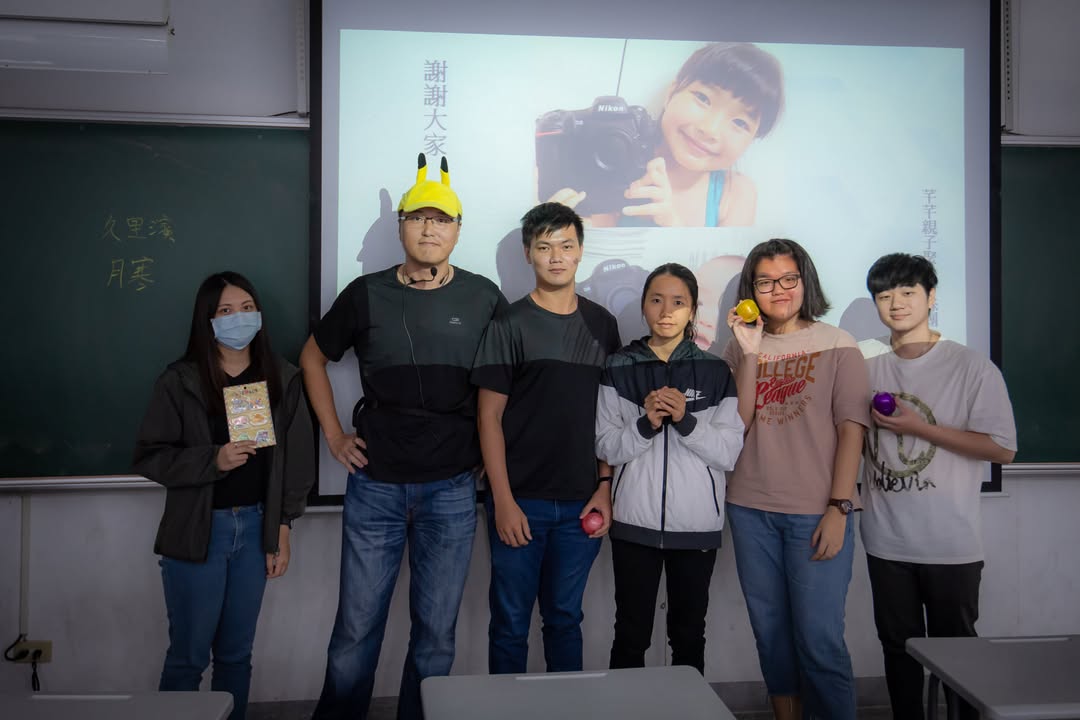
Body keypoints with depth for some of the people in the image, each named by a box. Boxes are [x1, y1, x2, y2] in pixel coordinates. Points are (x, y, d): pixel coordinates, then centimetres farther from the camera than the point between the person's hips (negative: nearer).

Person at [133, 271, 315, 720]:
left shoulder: (282, 379, 1)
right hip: (197, 530, -2)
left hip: (256, 527, 3)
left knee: (236, 651, 14)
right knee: (189, 654, 6)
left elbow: (297, 458, 3)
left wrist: (283, 528, 2)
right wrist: (212, 460, -21)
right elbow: (149, 456, -7)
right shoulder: (180, 381, -7)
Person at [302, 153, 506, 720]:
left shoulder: (483, 299, 0)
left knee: (436, 631, 11)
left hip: (452, 488, 0)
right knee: (356, 627, 9)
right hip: (375, 485, 0)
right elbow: (313, 358, 14)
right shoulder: (366, 294, 1)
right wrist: (333, 434, 7)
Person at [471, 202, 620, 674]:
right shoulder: (509, 325, -3)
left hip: (580, 502, 3)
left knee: (565, 618, 16)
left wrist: (604, 487, 3)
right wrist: (503, 501, -10)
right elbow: (490, 415, -5)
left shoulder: (601, 324, 8)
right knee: (511, 622, 7)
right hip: (520, 501, -3)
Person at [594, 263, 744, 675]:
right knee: (631, 636, 6)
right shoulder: (619, 369, 3)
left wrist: (685, 420, -17)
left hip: (697, 525, 1)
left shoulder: (715, 373, 3)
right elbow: (606, 447, -1)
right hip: (635, 521, 0)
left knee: (689, 636, 13)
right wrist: (645, 424, -18)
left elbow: (729, 453, -2)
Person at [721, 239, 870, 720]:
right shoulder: (740, 347, 8)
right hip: (750, 510, 4)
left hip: (816, 513, -3)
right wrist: (751, 354, -9)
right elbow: (737, 425, -2)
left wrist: (839, 508, -11)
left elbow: (851, 430, -4)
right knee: (770, 634, 14)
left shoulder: (837, 345, 0)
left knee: (819, 640, -4)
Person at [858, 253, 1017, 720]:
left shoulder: (973, 368, -7)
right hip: (886, 540, 4)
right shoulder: (866, 365, 5)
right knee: (897, 646, 16)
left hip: (951, 543, -3)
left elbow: (1002, 449, -11)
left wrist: (919, 427, -16)